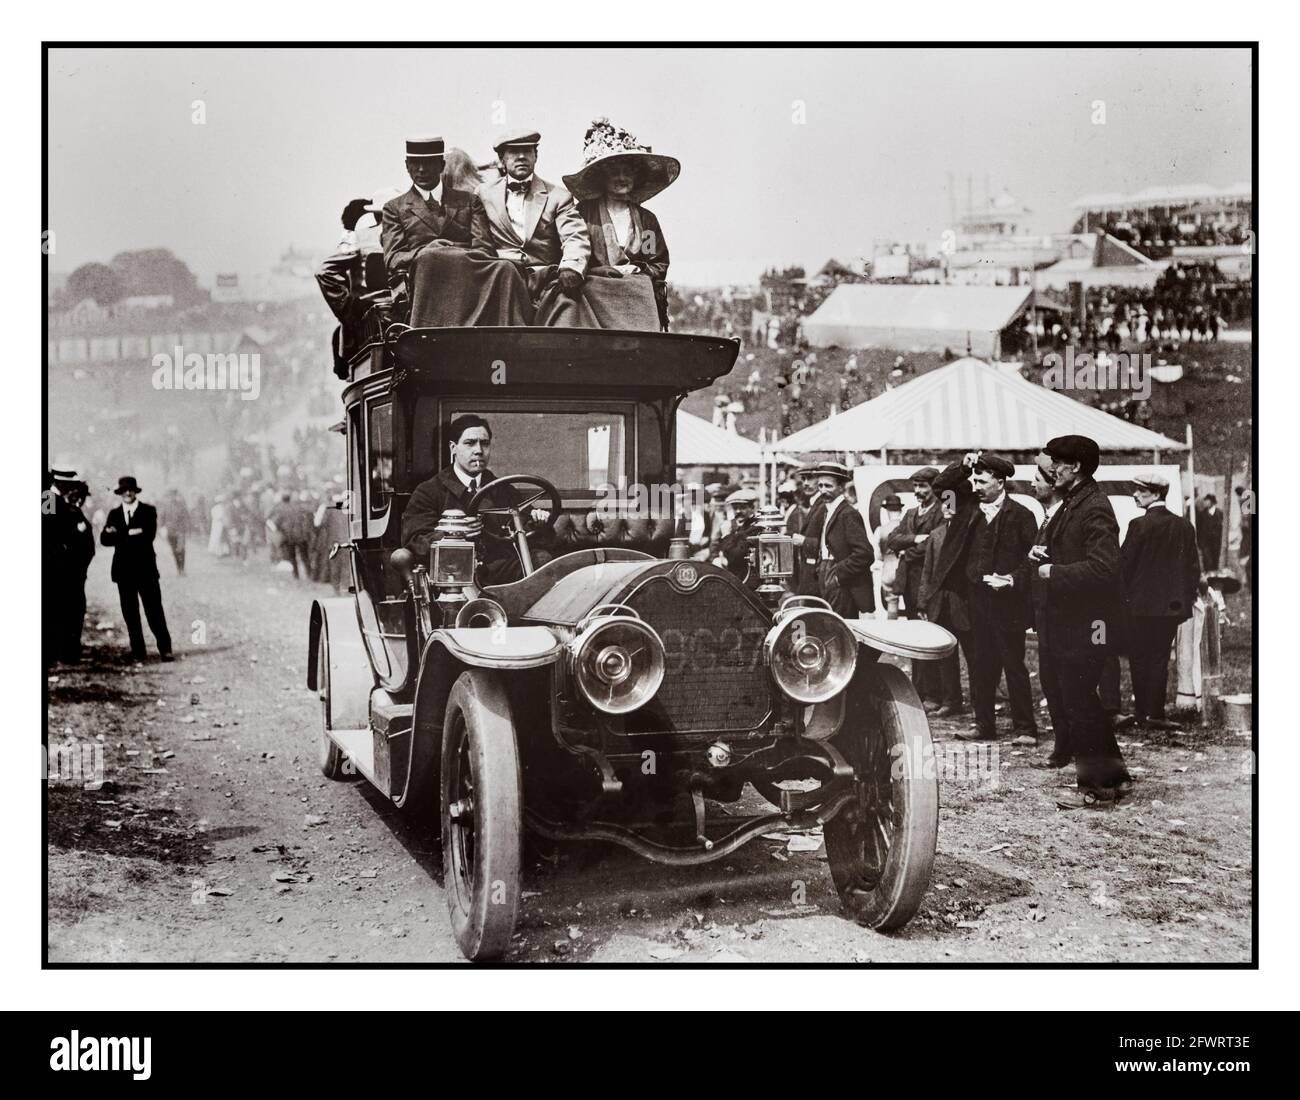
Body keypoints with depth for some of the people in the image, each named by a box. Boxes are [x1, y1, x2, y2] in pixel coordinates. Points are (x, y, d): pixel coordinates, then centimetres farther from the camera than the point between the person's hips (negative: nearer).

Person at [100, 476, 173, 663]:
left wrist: (120, 535, -13)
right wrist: (131, 534, -17)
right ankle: (138, 651, 9)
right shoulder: (114, 514, 11)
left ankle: (165, 648, 0)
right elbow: (104, 539, -1)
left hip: (145, 569, -3)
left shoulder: (148, 511, 2)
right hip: (124, 570, 3)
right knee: (130, 613, 4)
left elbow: (149, 535, -13)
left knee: (154, 610, -6)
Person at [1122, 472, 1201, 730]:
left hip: (1141, 605, -4)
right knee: (1160, 659, 8)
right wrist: (1188, 599, 14)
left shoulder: (1140, 525, -12)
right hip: (1172, 605, 4)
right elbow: (1193, 567, 6)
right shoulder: (1184, 526, 3)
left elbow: (1124, 564, -11)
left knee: (1139, 659, 6)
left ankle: (1142, 712, 9)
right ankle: (1154, 714, 6)